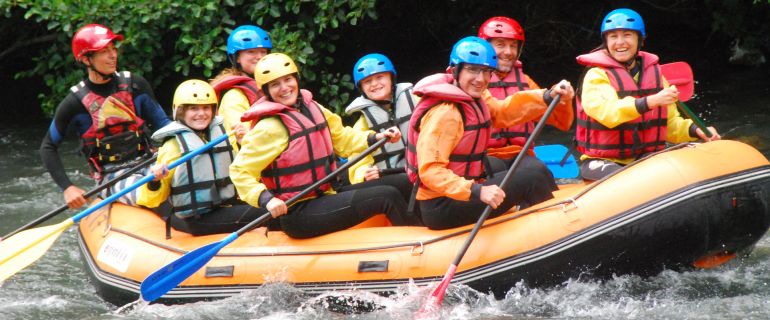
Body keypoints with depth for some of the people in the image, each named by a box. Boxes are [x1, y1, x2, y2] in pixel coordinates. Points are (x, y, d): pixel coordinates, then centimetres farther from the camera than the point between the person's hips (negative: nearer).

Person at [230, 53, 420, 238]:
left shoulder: (311, 109, 10)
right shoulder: (269, 127, -15)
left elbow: (341, 139, 23)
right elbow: (240, 171, -19)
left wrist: (375, 138, 10)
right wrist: (266, 200, -32)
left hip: (322, 198, 9)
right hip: (297, 216, -9)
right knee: (387, 197, -13)